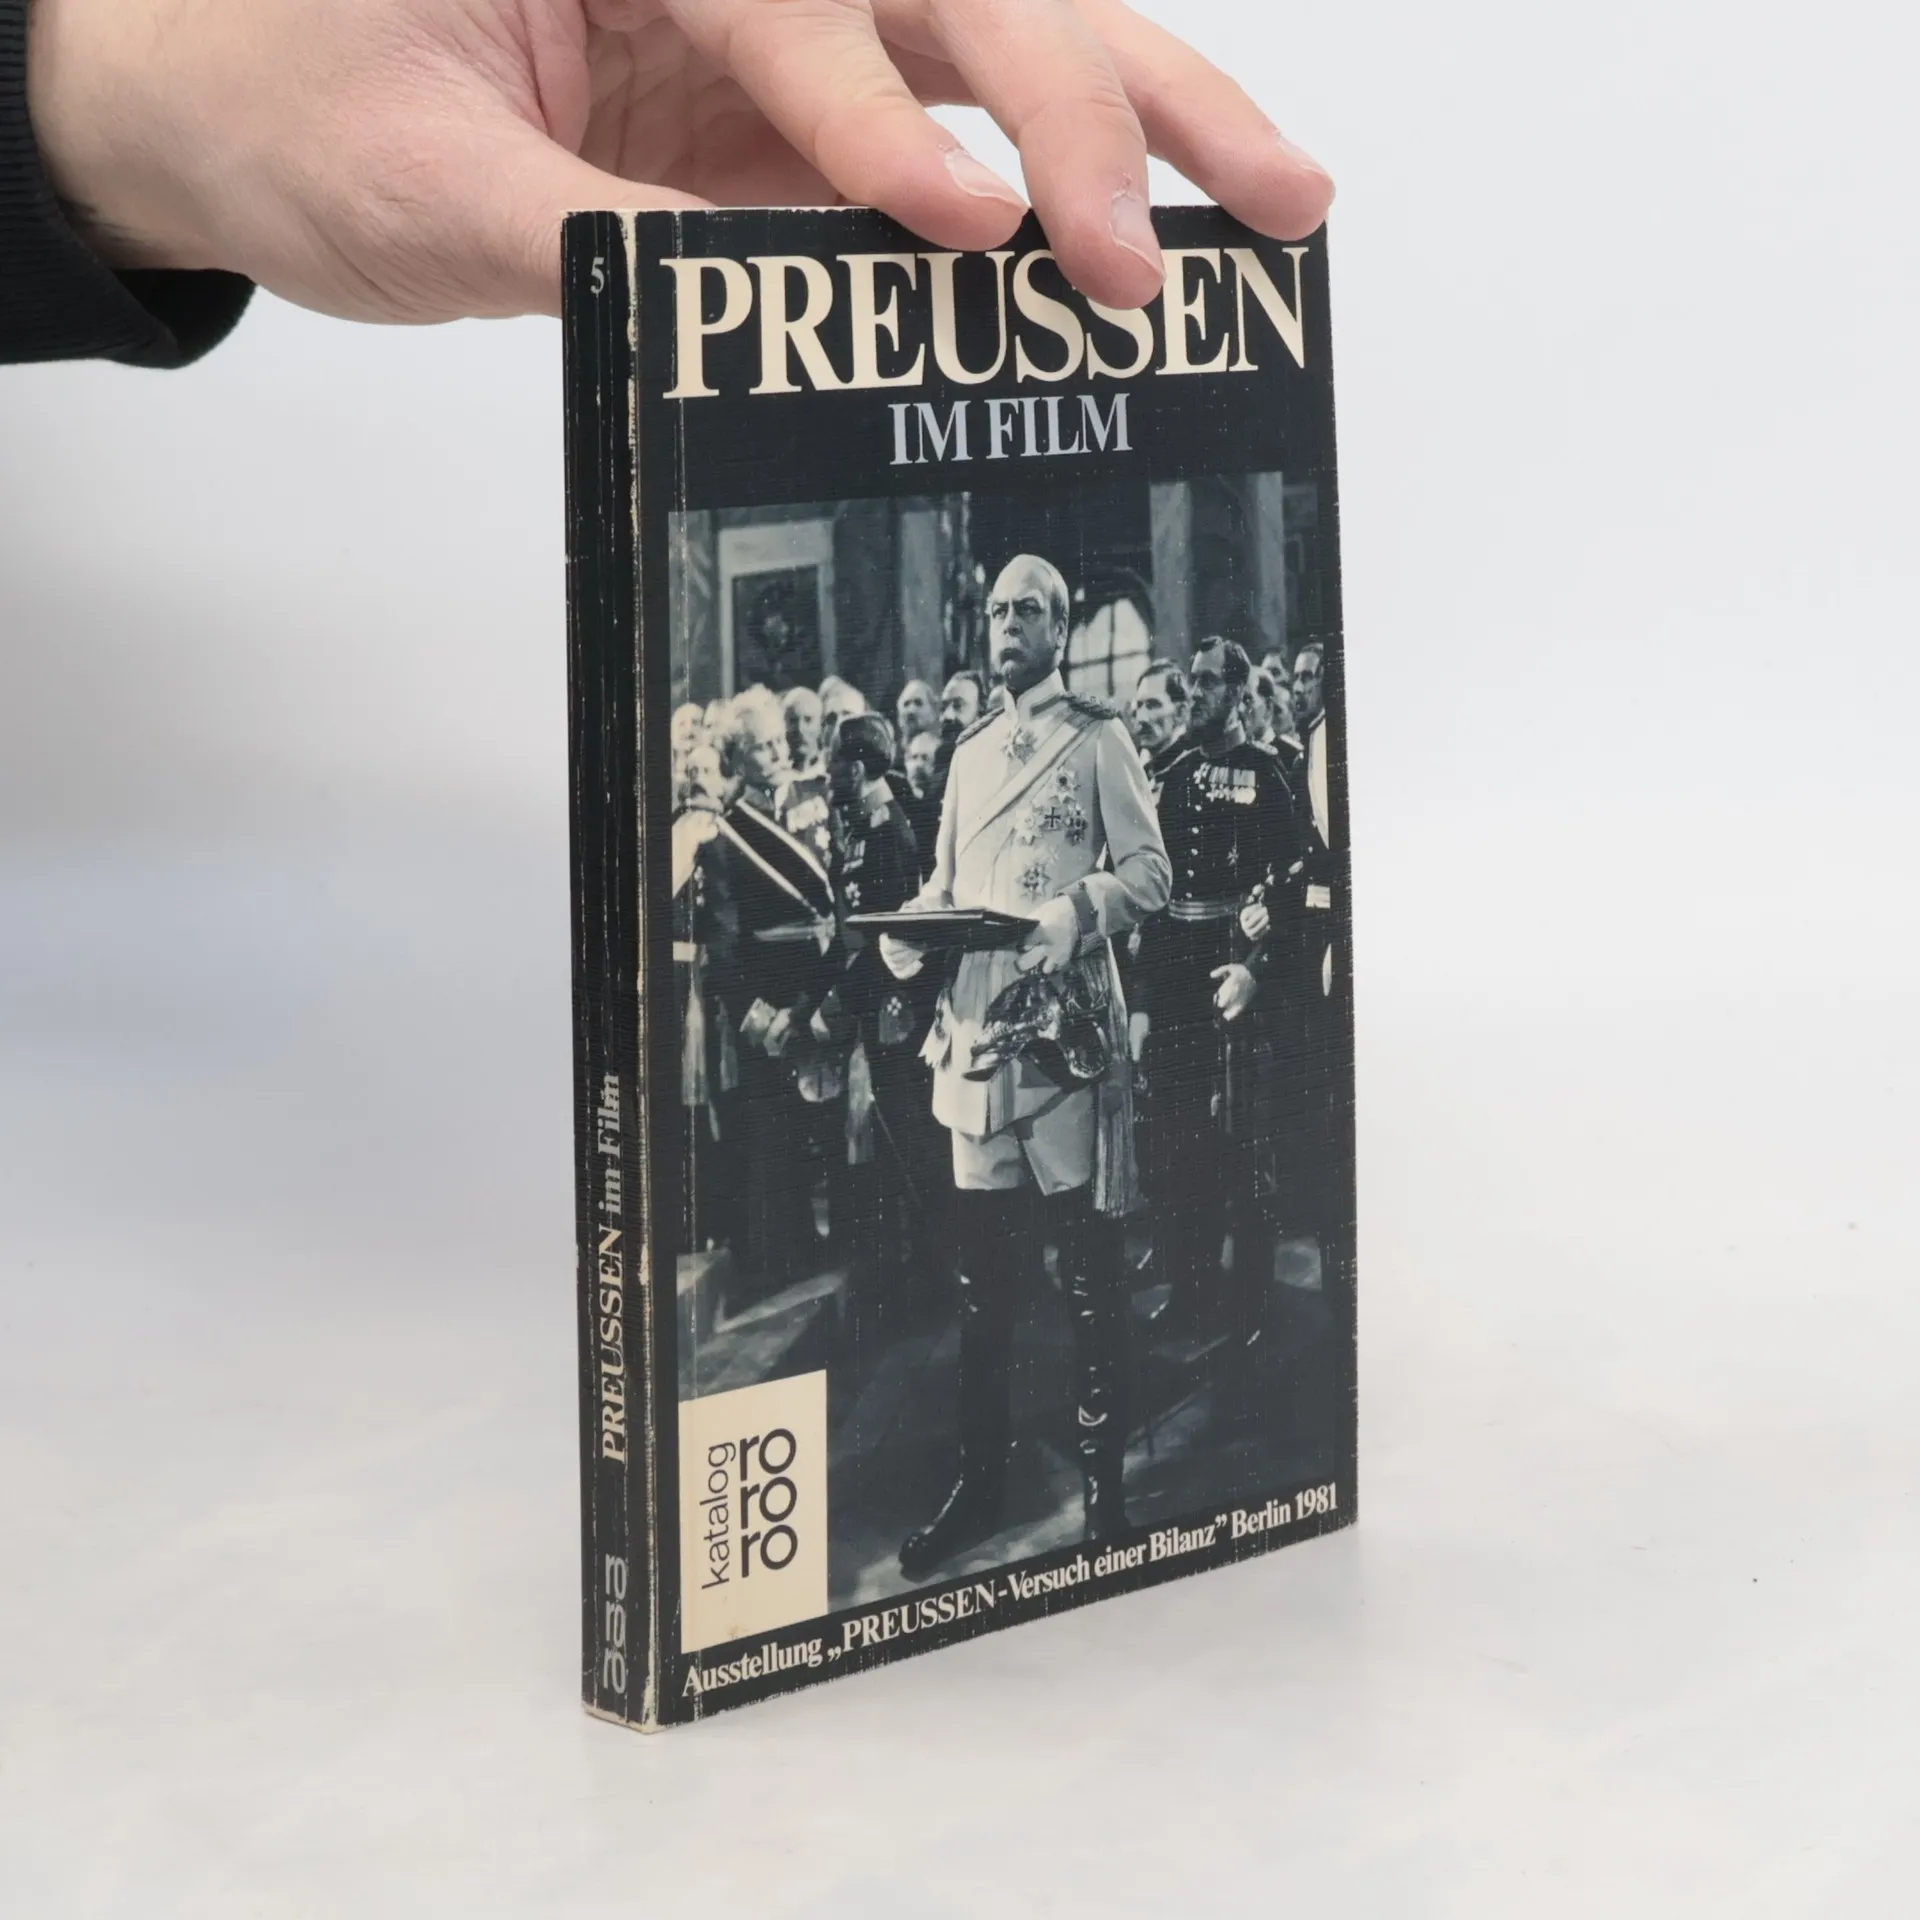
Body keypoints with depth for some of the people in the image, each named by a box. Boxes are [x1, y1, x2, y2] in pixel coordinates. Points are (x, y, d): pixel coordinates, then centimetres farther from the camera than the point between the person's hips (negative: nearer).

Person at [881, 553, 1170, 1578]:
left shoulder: (1098, 738, 1)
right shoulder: (971, 747, 18)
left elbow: (1150, 870, -3)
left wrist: (1078, 910, -20)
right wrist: (912, 927, 0)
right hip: (973, 1025, 6)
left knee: (1089, 1262, -3)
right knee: (980, 1268, 8)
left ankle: (1103, 1481, 3)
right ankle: (979, 1478, 15)